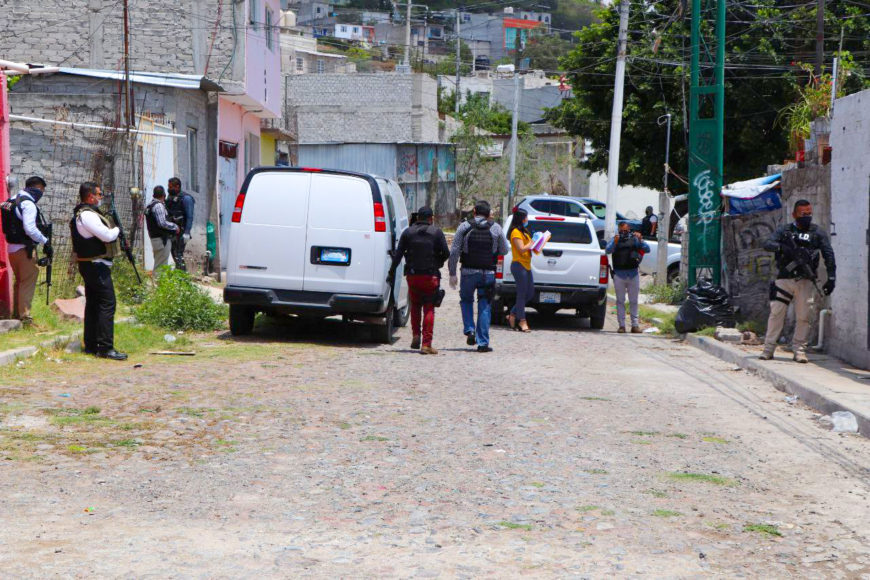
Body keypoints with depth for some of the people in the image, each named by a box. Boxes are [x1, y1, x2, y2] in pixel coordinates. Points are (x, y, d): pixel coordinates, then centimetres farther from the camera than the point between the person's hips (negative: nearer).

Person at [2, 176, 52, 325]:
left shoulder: (12, 200, 12)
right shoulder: (28, 204, -17)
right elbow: (30, 229, -25)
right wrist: (45, 241, -16)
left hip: (11, 247, 9)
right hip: (24, 249, -9)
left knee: (19, 280, 20)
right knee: (28, 281, -4)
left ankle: (15, 313, 28)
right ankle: (25, 316, -5)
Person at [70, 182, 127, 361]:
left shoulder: (82, 214, 16)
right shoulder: (87, 215, -18)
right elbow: (107, 235, -22)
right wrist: (116, 229, -2)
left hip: (89, 265, 11)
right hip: (96, 265, -11)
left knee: (93, 304, 14)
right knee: (107, 304, -11)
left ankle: (91, 345, 19)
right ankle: (105, 348, -14)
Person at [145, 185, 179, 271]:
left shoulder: (150, 206, 17)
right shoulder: (158, 205, -13)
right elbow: (162, 223, -21)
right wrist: (175, 226, -9)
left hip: (154, 238, 10)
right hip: (161, 240, -10)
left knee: (158, 265, 15)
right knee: (161, 266, -9)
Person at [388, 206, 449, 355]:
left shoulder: (408, 232, 5)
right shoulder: (437, 232, -1)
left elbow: (398, 254, 2)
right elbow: (446, 253, -5)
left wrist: (392, 273, 5)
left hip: (412, 275, 2)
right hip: (430, 276, -2)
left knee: (415, 305, 22)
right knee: (429, 309, 1)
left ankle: (416, 335, 10)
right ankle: (426, 344, -6)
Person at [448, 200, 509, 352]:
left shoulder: (464, 227, -2)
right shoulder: (496, 228, 0)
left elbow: (454, 252, -4)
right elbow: (504, 250, 7)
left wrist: (452, 274, 1)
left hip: (468, 272, 0)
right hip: (488, 273, 0)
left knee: (466, 300, 21)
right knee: (484, 306, 6)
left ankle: (469, 331, 4)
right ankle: (483, 342, 3)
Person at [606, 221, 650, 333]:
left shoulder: (634, 239, 7)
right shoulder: (615, 239, 6)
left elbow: (647, 249, 0)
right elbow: (607, 250, -9)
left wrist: (640, 240, -16)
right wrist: (615, 242, -26)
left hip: (633, 274, 1)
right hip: (619, 274, -1)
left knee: (634, 301, 4)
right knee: (620, 301, 2)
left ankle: (635, 325, 7)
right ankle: (621, 325, 4)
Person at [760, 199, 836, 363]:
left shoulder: (818, 233, 9)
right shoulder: (784, 231, 9)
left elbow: (829, 255, 5)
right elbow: (768, 244, -6)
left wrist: (831, 278, -5)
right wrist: (782, 248, -26)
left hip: (805, 281, 0)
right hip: (784, 279, 0)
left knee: (803, 316, -2)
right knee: (776, 313, -4)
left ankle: (799, 349, 7)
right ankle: (768, 348, 1)